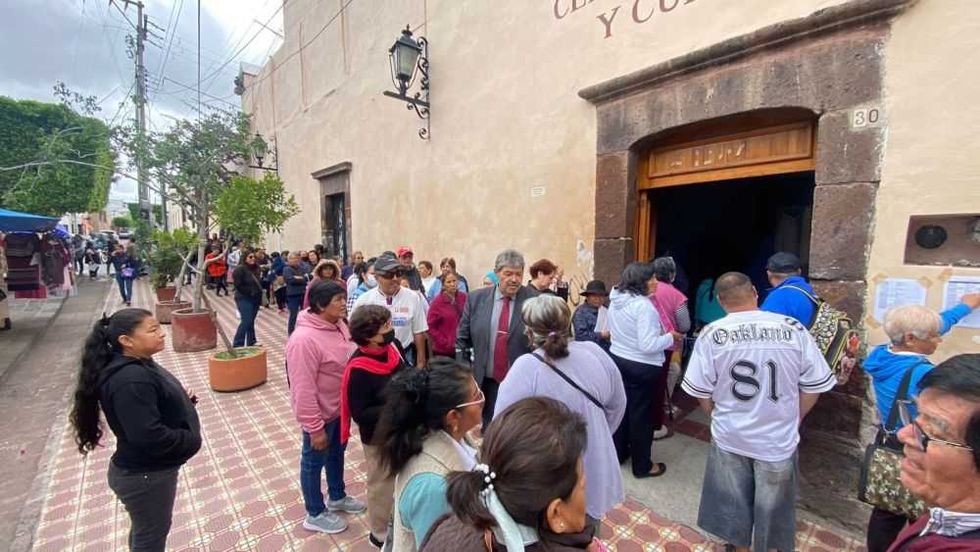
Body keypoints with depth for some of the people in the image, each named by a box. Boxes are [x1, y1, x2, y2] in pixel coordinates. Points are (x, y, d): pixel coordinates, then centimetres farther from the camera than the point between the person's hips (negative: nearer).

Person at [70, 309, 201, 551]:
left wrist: (182, 401, -3)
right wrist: (191, 440, -18)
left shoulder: (137, 365, 0)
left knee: (147, 531, 29)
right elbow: (149, 436, -32)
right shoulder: (131, 380, -31)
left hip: (147, 469, 9)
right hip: (145, 476, -9)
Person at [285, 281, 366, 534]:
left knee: (337, 453, 26)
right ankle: (315, 515, 37)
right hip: (322, 414, -8)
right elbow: (302, 390, -27)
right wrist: (315, 428, -22)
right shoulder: (304, 339, -31)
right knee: (314, 462, 15)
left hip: (341, 408, 8)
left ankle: (337, 497, 49)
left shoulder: (339, 325, -4)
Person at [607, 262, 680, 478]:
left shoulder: (616, 299, 2)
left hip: (618, 359, 8)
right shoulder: (644, 305, -24)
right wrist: (670, 337, -11)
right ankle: (642, 466, 24)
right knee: (640, 414, 7)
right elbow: (647, 345, -26)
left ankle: (618, 453, 36)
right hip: (641, 367, -7)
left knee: (620, 407, 20)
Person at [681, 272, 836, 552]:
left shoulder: (712, 334, -15)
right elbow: (814, 386, -3)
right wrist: (792, 421, 14)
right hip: (778, 439, 1)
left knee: (734, 503, 23)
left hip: (729, 436, 0)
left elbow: (701, 392, -8)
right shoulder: (794, 329, -12)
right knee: (771, 508, 22)